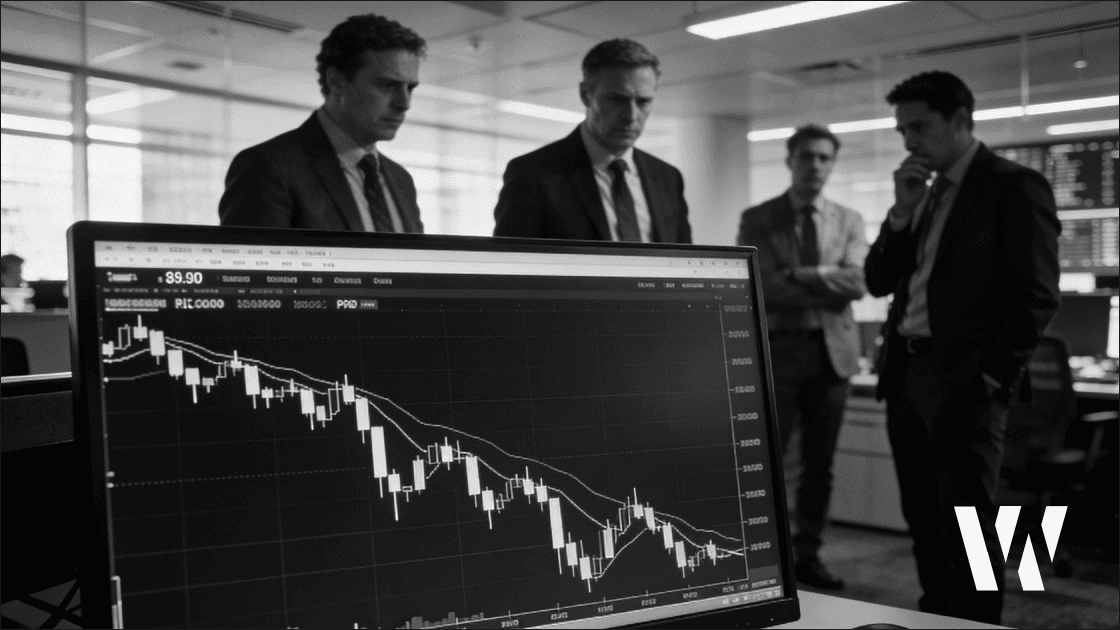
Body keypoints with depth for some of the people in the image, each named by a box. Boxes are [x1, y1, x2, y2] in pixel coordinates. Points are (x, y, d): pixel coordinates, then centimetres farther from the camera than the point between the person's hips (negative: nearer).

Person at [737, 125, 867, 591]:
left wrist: (803, 275, -14)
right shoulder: (757, 220, 0)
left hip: (832, 350, 4)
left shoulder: (849, 221, 10)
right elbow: (764, 287, -12)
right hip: (776, 350, -3)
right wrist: (828, 288, -12)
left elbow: (857, 283, -5)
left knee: (820, 464, 9)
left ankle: (807, 555, 20)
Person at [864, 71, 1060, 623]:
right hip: (906, 374, 7)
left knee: (968, 525, -3)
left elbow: (1036, 295, -10)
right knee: (924, 521, 13)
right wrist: (902, 212, 0)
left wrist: (993, 377, -14)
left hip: (964, 382, -7)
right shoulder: (925, 194, 17)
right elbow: (879, 282, 12)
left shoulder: (1014, 186, -5)